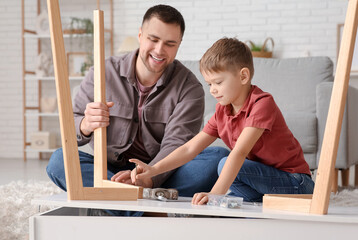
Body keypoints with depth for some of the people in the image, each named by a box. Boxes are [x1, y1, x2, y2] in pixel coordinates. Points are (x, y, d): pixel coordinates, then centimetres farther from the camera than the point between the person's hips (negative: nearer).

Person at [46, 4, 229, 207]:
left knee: (219, 157, -25)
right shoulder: (104, 73, 0)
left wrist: (146, 178, -36)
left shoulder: (189, 88, -3)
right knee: (60, 159, -27)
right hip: (109, 171, 1)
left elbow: (176, 145, -15)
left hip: (163, 175, -1)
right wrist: (86, 125, -31)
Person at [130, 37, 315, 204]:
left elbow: (240, 151, -33)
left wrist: (216, 193, -43)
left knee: (225, 165, -24)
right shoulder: (222, 111, 4)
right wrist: (153, 170, -12)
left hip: (296, 184, -8)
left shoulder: (262, 103, -21)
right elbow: (190, 148, 1)